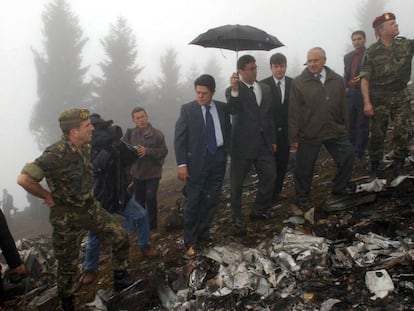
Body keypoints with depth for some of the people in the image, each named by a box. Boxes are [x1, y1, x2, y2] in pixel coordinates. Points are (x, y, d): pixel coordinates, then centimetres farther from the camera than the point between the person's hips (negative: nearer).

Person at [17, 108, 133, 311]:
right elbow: (24, 179, -31)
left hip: (91, 208, 7)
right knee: (68, 265, 8)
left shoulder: (85, 147, -3)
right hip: (67, 218, -6)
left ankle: (121, 280, 22)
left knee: (120, 237, 3)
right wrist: (49, 196, -18)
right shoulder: (56, 154, -28)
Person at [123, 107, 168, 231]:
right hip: (137, 172, 3)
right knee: (139, 200, 13)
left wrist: (147, 151, -23)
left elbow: (164, 151, -14)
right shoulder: (130, 133, -3)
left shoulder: (157, 134, -11)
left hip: (153, 172, -3)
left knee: (150, 198, -9)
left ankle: (152, 224, 9)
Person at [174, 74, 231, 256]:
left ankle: (203, 233, 25)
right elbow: (179, 138, -6)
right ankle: (190, 241, 10)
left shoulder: (222, 108, 6)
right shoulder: (187, 109, -3)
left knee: (211, 200, 9)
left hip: (218, 159, 3)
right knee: (193, 202, 0)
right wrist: (182, 164, -12)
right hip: (197, 160, -3)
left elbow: (228, 132, 12)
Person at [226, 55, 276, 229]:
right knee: (237, 182, 6)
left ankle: (258, 211, 26)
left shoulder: (265, 89, 10)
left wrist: (273, 140, 14)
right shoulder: (233, 91, -7)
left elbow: (270, 115, 15)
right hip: (242, 144, -5)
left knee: (270, 176, 7)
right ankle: (237, 216, 24)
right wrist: (235, 89, -39)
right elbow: (232, 110, -26)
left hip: (264, 143, 5)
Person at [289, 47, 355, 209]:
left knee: (348, 156, 8)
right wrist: (293, 137, -8)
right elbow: (294, 112, -7)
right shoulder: (298, 83, -8)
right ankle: (302, 198, 25)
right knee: (304, 167, 5)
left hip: (335, 131, 3)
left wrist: (344, 128, 12)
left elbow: (342, 107, 9)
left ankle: (339, 187, 31)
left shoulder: (337, 80, 3)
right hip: (308, 134, -3)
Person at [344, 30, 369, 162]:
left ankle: (359, 153, 4)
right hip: (350, 94, 5)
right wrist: (345, 88, 8)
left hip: (364, 93, -5)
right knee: (351, 124, 9)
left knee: (363, 124, -1)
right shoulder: (347, 57, 15)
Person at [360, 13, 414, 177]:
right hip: (379, 98, -2)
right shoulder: (371, 51, -4)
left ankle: (399, 167, 15)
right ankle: (374, 168, 17)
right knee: (377, 134, 4)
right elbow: (365, 78, -8)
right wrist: (367, 102, -15)